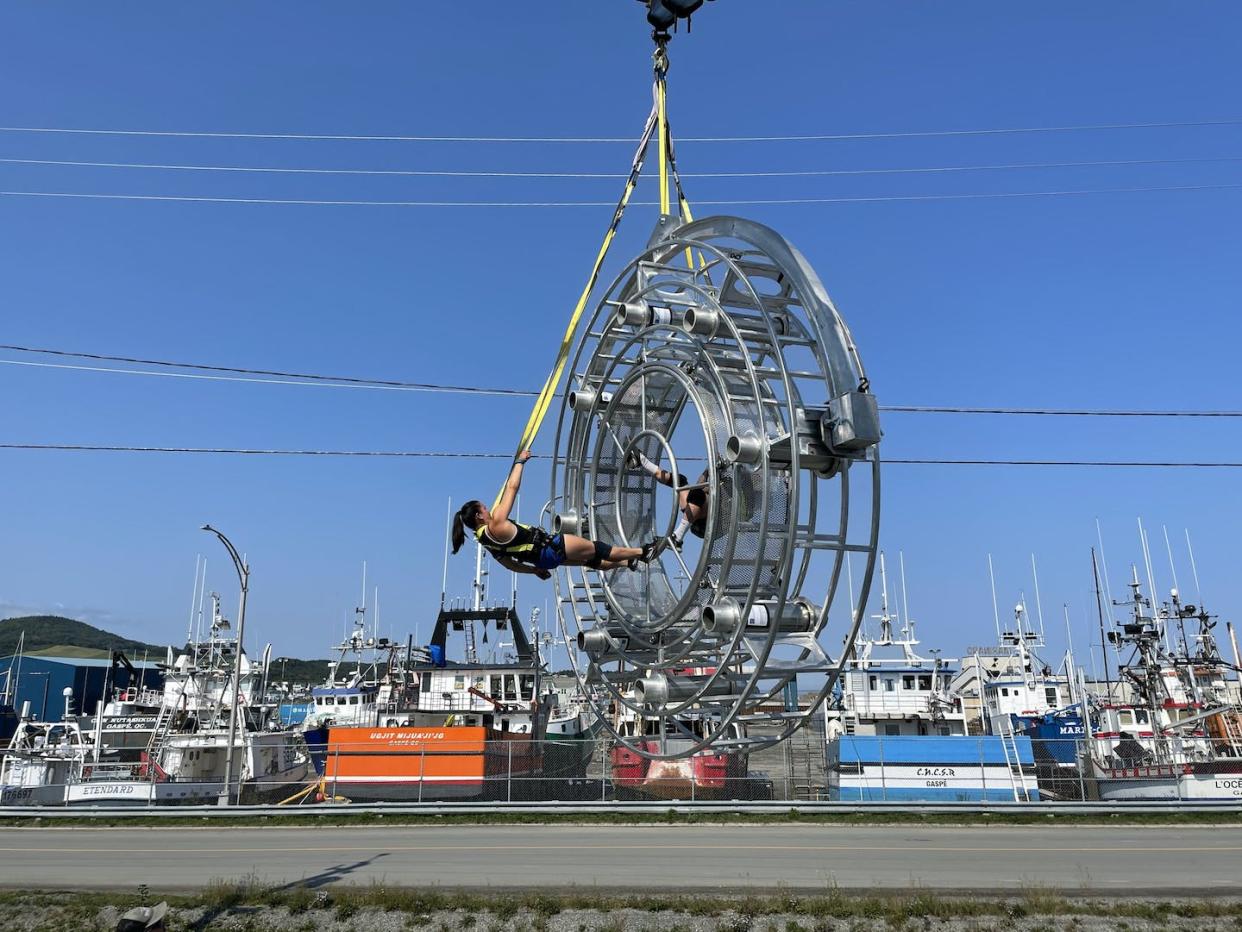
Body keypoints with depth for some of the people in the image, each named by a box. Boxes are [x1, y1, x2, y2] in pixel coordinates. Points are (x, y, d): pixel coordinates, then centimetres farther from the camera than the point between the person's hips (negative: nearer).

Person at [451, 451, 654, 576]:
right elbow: (512, 487, -23)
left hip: (543, 558, 9)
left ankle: (628, 562, 41)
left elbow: (510, 563, 13)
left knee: (593, 560, 23)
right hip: (551, 547, -9)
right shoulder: (496, 525, -26)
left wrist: (534, 569, 24)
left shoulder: (484, 540, 2)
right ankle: (642, 552, 22)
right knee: (597, 549, 7)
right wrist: (520, 461, -12)